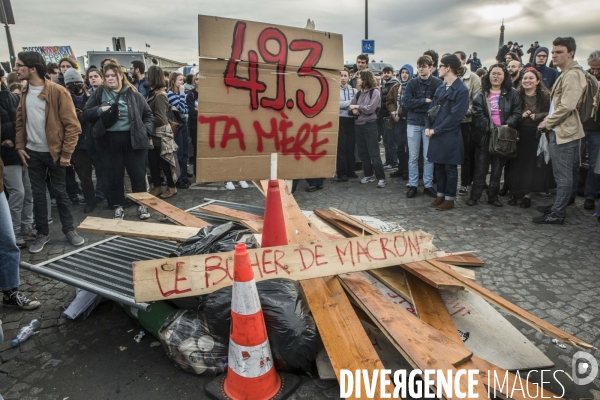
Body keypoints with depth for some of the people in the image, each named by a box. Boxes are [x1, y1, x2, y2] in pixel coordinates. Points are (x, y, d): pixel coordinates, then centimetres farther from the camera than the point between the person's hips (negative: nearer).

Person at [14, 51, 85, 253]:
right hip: (33, 152, 5)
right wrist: (20, 146, 4)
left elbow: (72, 125, -13)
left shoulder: (58, 92, -12)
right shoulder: (25, 92, 6)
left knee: (59, 191, 6)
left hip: (54, 152, -5)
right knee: (38, 193, 9)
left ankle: (69, 230, 20)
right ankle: (42, 233, 20)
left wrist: (66, 152, -14)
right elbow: (20, 121, 14)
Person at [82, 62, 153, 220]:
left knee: (138, 174, 5)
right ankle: (118, 207, 22)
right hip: (110, 141, 1)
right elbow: (85, 113, 5)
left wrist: (146, 130, -3)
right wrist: (100, 109, -12)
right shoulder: (99, 93, 6)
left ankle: (142, 205, 19)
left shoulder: (133, 94, 5)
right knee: (113, 176, 8)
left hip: (133, 139, -1)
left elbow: (148, 114, 11)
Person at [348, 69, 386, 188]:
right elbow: (351, 105, 10)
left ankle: (381, 178, 0)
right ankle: (368, 175, 22)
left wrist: (357, 106, -9)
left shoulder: (375, 92, -7)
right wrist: (353, 110, -12)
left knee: (374, 153, -5)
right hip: (358, 124, 7)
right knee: (362, 152, 11)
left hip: (370, 125, -7)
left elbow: (370, 108, -18)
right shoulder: (359, 93, 13)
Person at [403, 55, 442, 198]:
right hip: (413, 123, 1)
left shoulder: (438, 83, -2)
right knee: (413, 157, 6)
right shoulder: (412, 83, 3)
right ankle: (412, 185, 15)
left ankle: (428, 185, 16)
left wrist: (416, 104, -15)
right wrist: (425, 101, -14)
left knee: (428, 157, 6)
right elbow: (406, 102, -9)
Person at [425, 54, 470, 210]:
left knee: (450, 168, 4)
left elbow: (455, 116, -16)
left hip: (450, 136, -7)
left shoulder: (462, 90, -11)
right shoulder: (441, 88, 12)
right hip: (436, 135, 7)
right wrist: (428, 126, -4)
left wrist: (436, 130, -16)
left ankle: (449, 199, 14)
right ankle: (441, 195, 26)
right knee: (438, 166, 13)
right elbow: (431, 108, 11)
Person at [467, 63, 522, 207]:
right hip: (484, 135, -1)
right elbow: (478, 114, -6)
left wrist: (508, 125, -16)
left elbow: (517, 112, 1)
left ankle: (493, 196, 18)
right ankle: (474, 195, 10)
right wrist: (490, 128, -16)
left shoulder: (512, 93, 7)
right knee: (480, 167, 2)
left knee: (498, 167, 8)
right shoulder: (481, 94, 4)